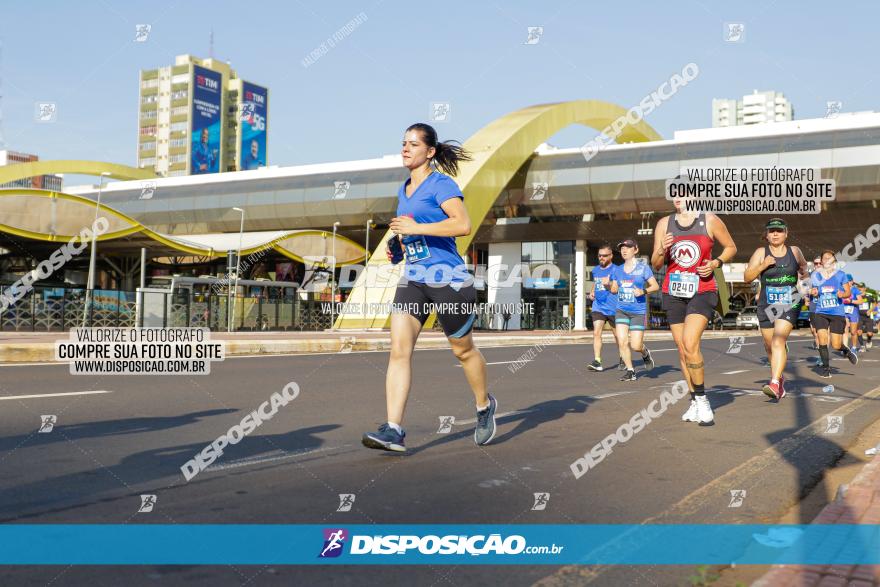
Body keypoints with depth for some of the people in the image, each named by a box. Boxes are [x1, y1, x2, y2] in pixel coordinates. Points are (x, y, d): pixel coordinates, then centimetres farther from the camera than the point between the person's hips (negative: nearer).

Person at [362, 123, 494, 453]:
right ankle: (393, 431, -14)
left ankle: (485, 406, 35)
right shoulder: (404, 191, 16)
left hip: (448, 279, -6)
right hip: (413, 279, 6)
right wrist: (398, 247, 12)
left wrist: (415, 228, -24)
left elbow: (463, 225, -21)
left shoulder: (441, 183, -7)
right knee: (399, 349, -11)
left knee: (463, 350, 9)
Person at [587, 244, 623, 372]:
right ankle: (597, 361, -16)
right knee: (596, 333, -12)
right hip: (598, 307, 4)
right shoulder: (595, 270, 12)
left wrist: (609, 284, -28)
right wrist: (592, 292, 13)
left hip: (613, 308, -4)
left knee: (617, 334, 12)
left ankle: (623, 358, 33)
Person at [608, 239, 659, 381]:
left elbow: (656, 286, -2)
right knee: (622, 342, -9)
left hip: (638, 312, -3)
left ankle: (645, 353, 30)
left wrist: (643, 291, -19)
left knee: (635, 345, -6)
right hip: (621, 310, 4)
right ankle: (630, 371, 6)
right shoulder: (617, 270, 10)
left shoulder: (643, 268, -3)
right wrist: (609, 286, -5)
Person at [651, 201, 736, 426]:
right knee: (682, 350, 7)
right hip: (673, 293, 4)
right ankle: (695, 403, 18)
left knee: (690, 344, -20)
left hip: (702, 291, -4)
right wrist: (663, 250, -14)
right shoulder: (664, 224, 5)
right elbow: (656, 265, 7)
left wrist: (716, 263, -8)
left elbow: (731, 247, 10)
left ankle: (702, 401, -5)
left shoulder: (710, 221, -3)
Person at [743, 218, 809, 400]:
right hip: (766, 306, 2)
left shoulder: (794, 251, 5)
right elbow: (747, 277, -4)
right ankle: (779, 377, 38)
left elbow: (803, 265, 25)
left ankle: (775, 384, -30)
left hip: (789, 304, -2)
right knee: (769, 345, 13)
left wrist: (805, 274, 3)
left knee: (779, 340, -21)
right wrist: (763, 265, -17)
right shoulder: (761, 252, 0)